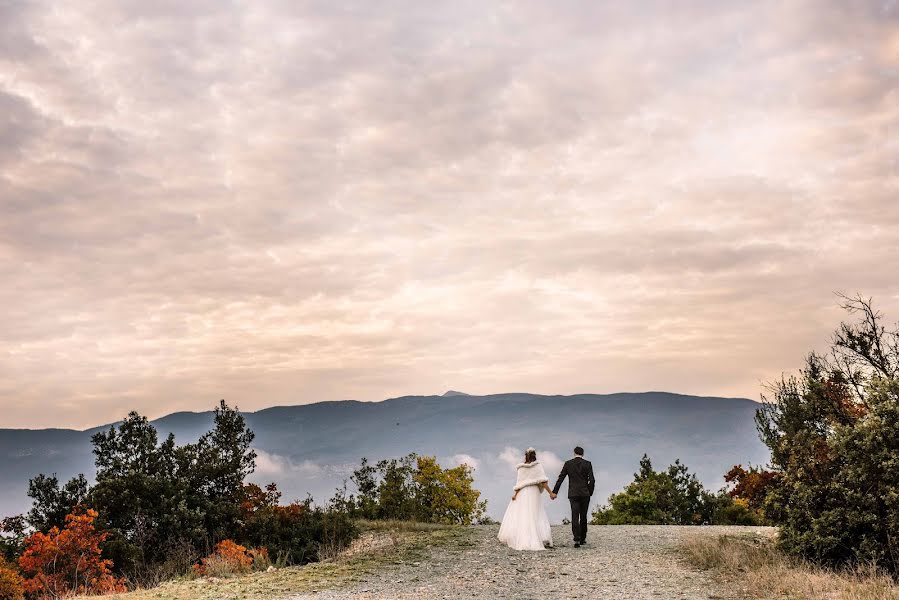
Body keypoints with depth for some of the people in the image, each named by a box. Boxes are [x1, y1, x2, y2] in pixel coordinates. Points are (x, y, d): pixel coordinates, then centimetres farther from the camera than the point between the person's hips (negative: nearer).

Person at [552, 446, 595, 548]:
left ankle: (577, 539, -17)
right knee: (583, 516, 13)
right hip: (585, 493, 0)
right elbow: (592, 480, -5)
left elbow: (560, 478, 0)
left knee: (575, 517, -3)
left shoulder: (568, 463, 3)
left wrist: (554, 492, 1)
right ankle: (582, 538, 18)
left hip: (573, 494, 0)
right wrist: (590, 492, 9)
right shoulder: (587, 464, 0)